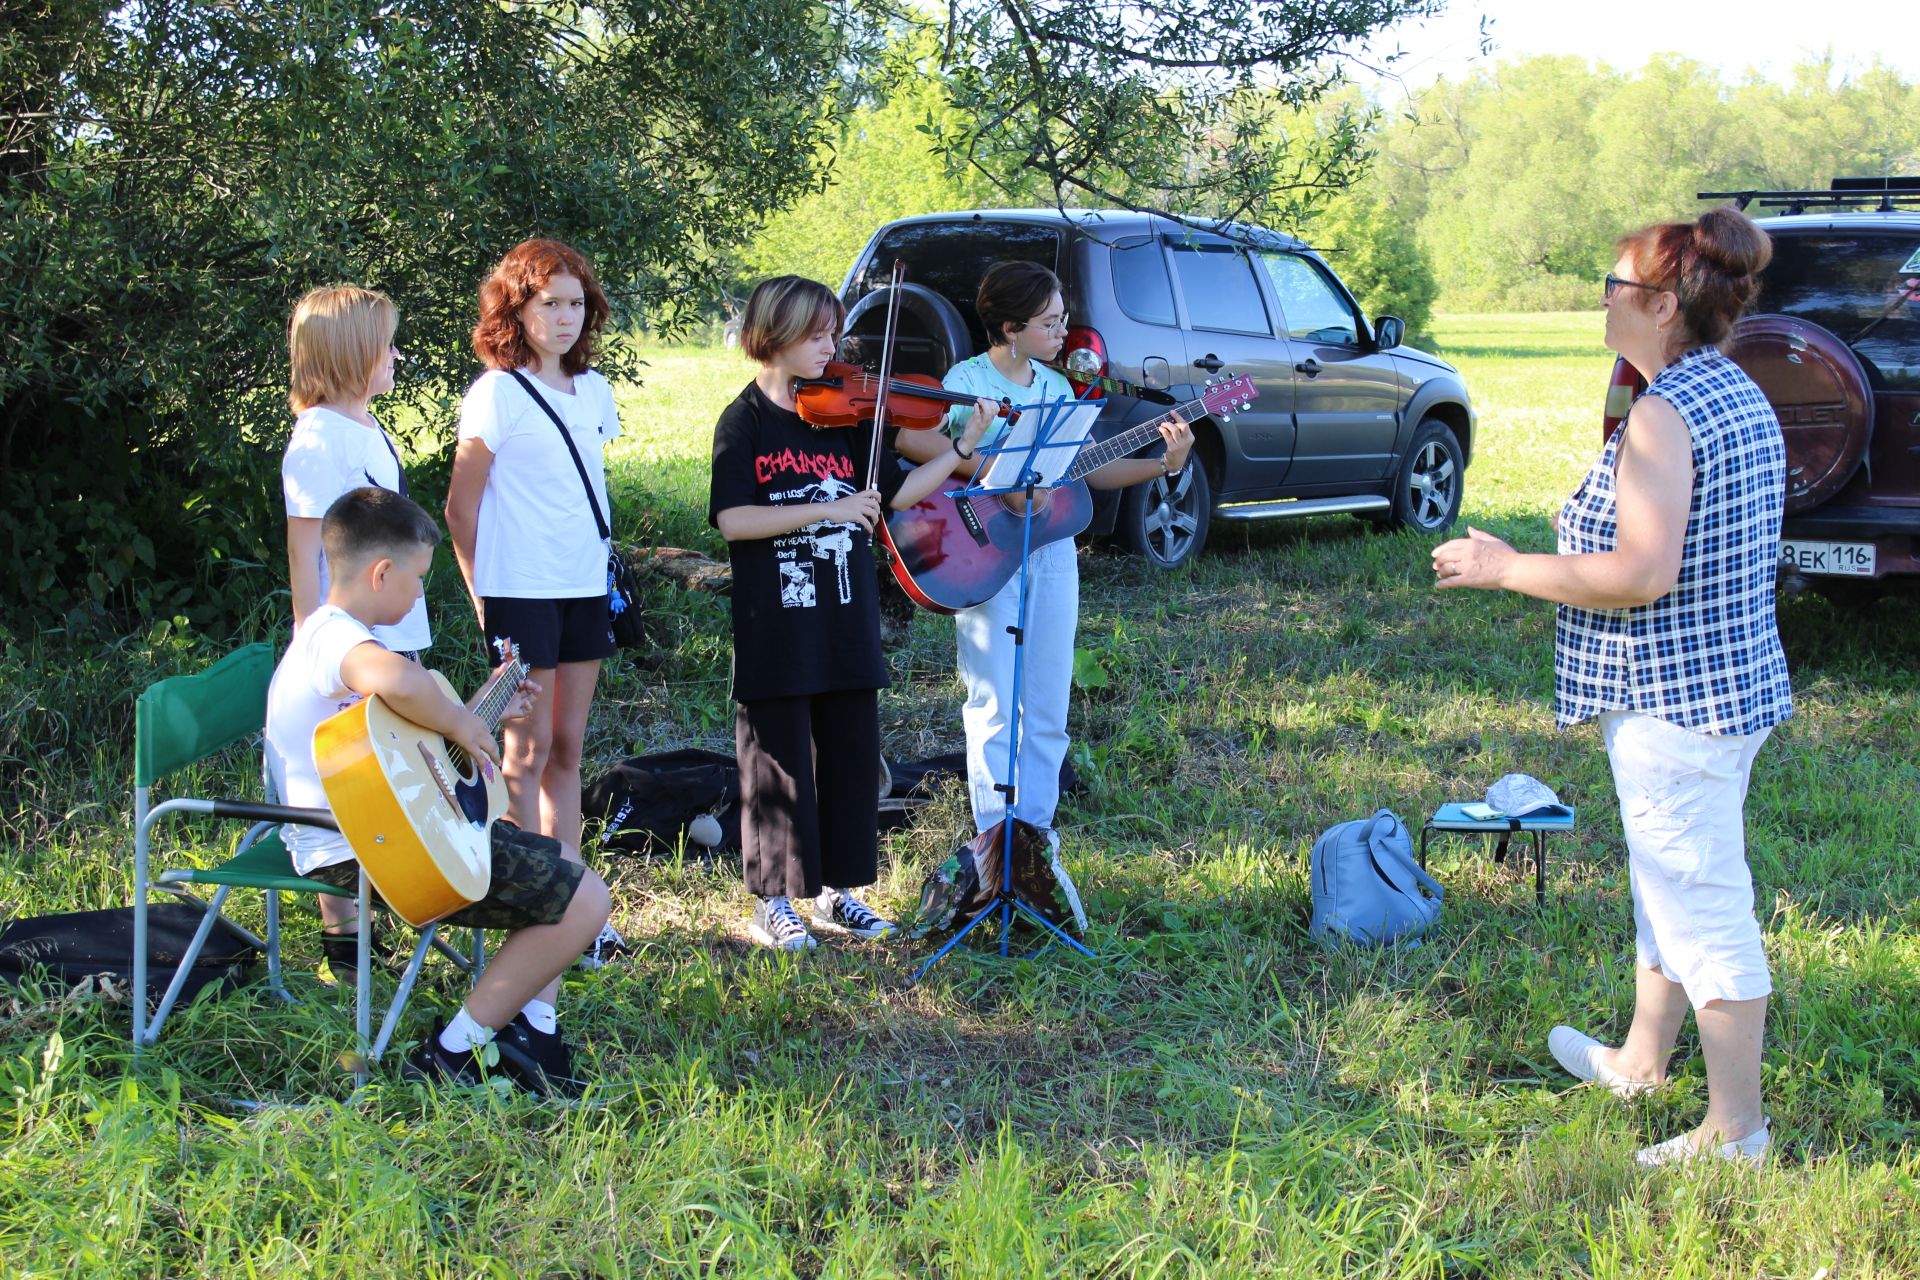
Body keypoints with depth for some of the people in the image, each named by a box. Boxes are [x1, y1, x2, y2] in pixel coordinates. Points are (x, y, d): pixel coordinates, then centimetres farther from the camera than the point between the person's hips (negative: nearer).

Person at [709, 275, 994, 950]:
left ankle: (837, 889, 24)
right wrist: (828, 509, -22)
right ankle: (774, 901, 15)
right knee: (780, 763, 3)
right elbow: (733, 520, -18)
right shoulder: (745, 424, -6)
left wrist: (964, 444, -2)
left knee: (851, 759, 11)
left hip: (847, 628, 5)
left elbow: (898, 492, 7)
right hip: (776, 633, -5)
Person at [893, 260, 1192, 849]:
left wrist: (1163, 465, -1)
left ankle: (1036, 824, 18)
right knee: (996, 705, -2)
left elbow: (1090, 469, 12)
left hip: (1052, 551, 6)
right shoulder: (967, 379, -8)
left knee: (1048, 705, 8)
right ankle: (997, 834, 5)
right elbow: (911, 439, -23)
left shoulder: (1056, 387, 11)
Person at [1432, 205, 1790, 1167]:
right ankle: (1642, 1061, 40)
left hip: (1675, 699, -11)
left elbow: (1643, 575, -27)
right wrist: (1589, 533, 22)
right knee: (1672, 889, 23)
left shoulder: (1664, 414, -21)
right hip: (1734, 683, 11)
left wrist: (1510, 569, -17)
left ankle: (1737, 1130, 7)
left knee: (1701, 906, -2)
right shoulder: (1743, 399, 10)